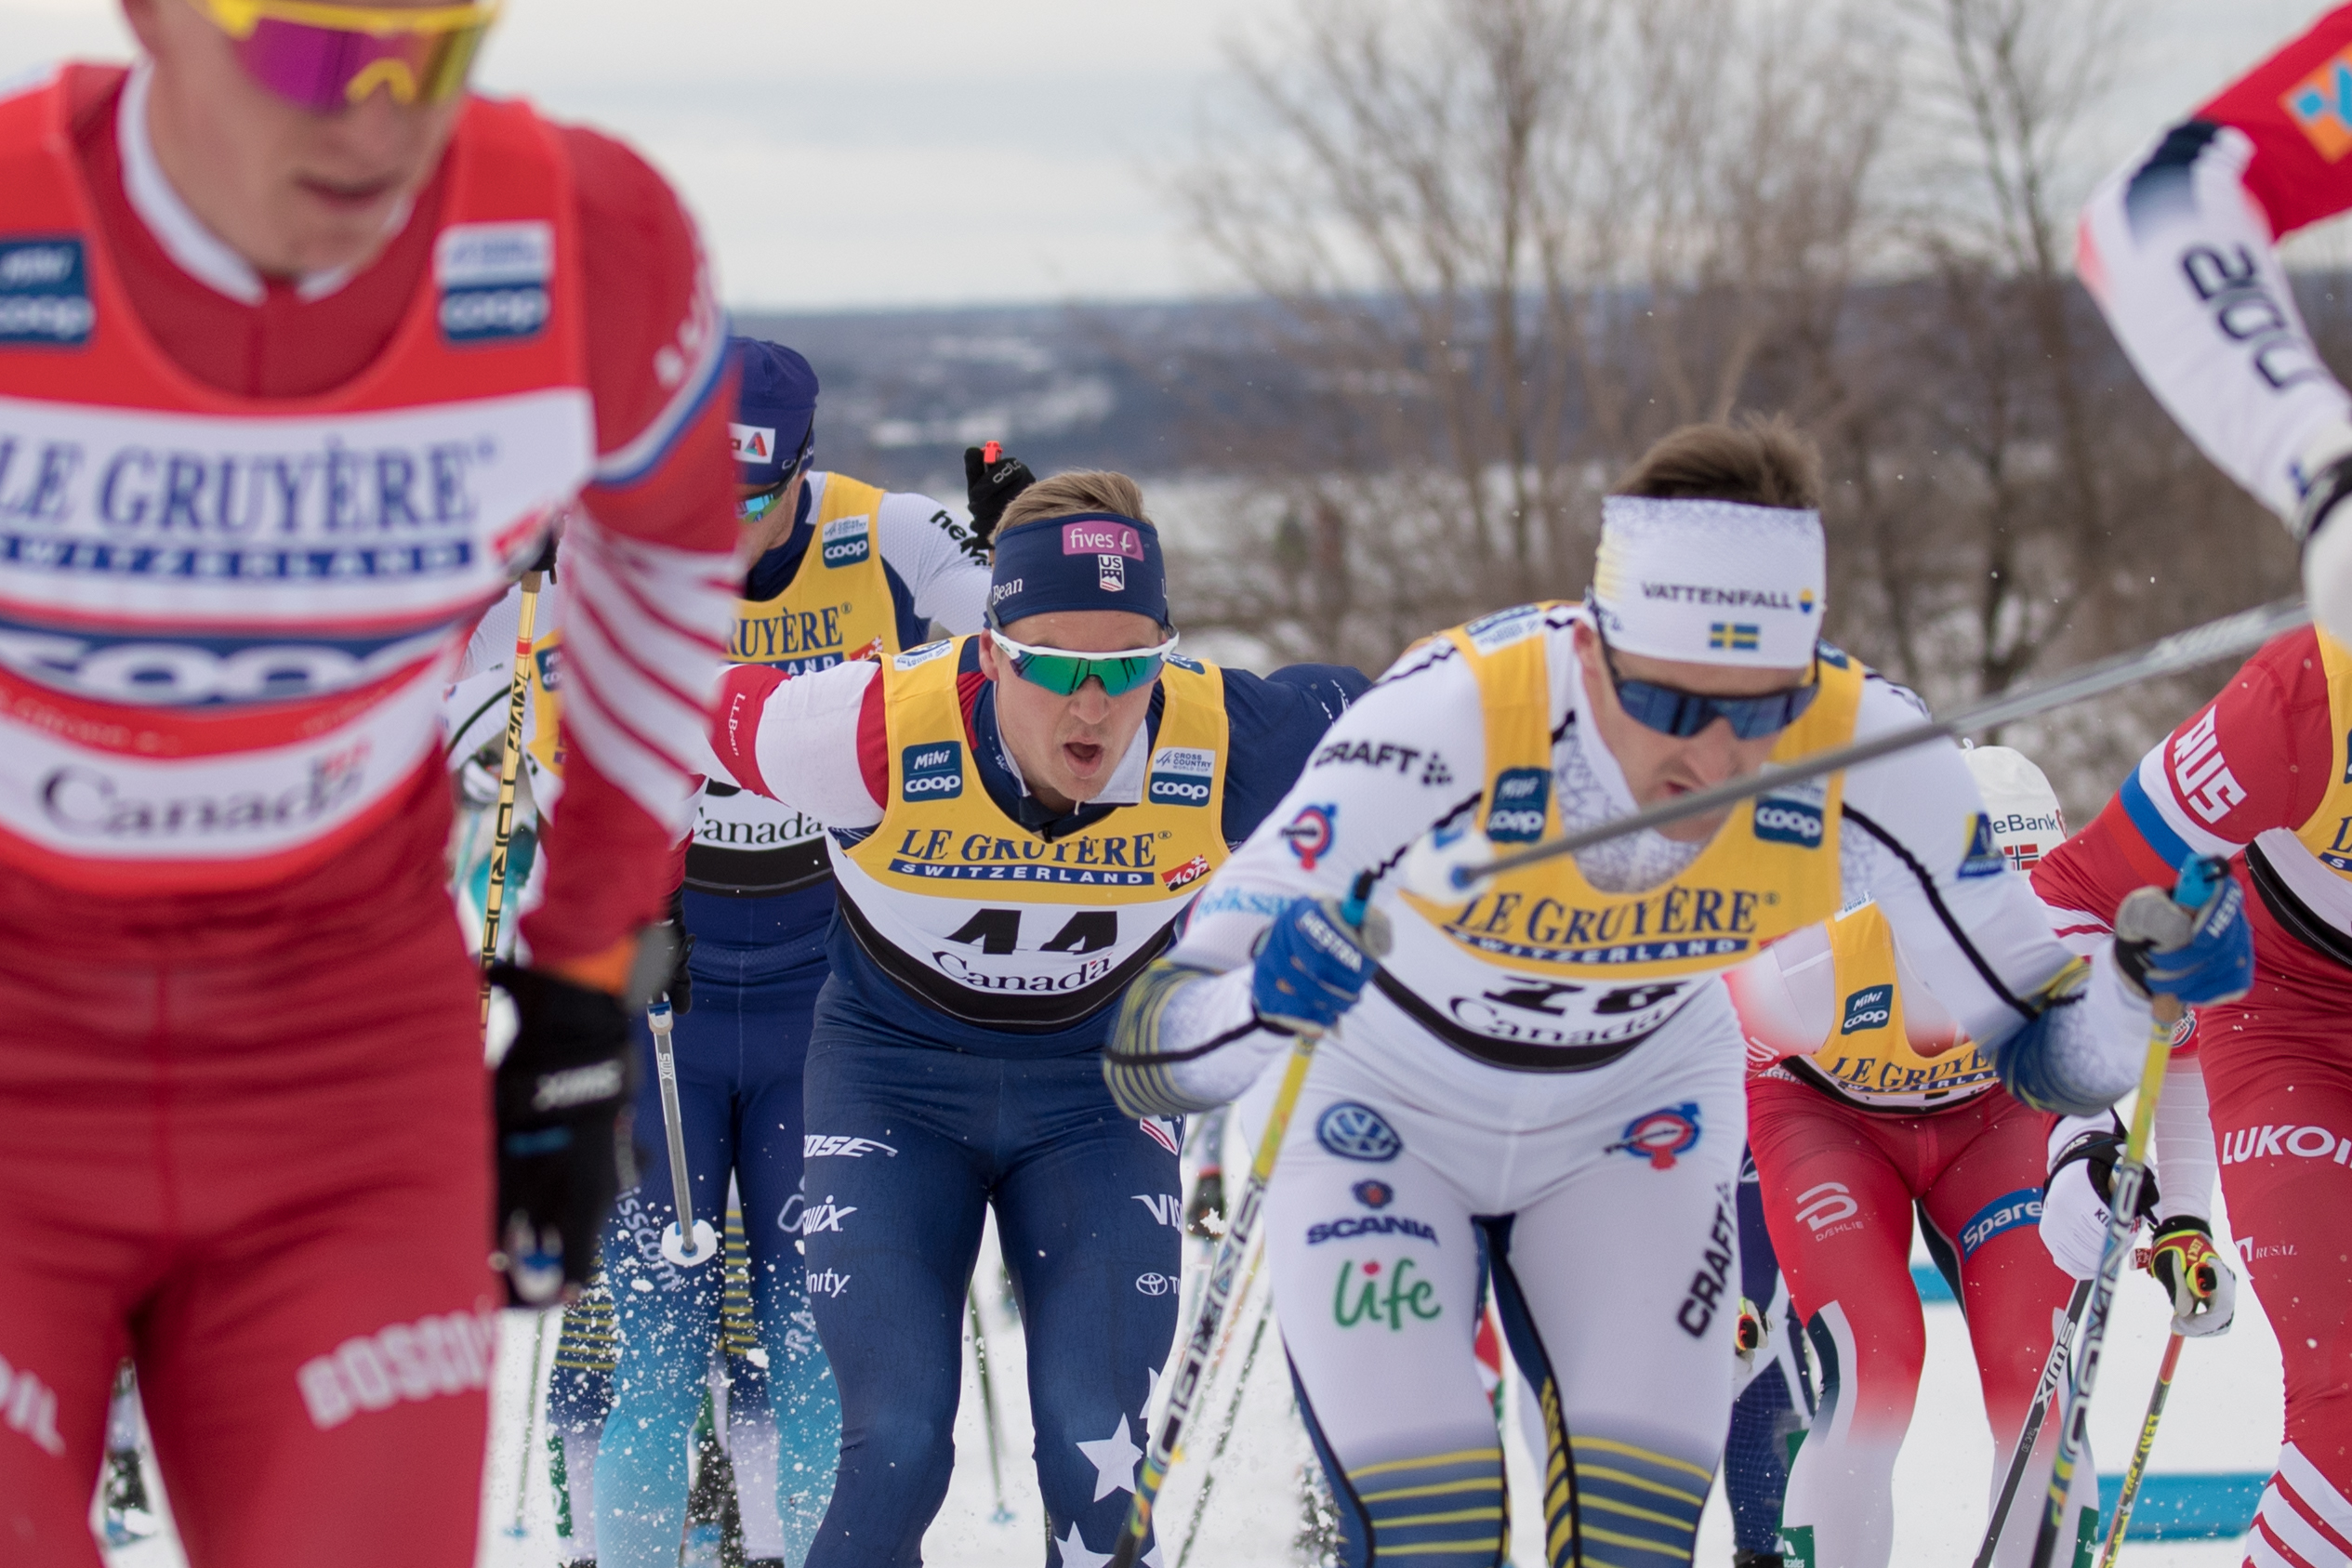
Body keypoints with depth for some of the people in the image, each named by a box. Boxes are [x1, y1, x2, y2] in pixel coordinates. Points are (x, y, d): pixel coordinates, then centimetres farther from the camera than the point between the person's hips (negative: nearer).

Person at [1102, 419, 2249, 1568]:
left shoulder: (1865, 756, -30)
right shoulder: (1451, 717, -40)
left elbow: (2049, 1043, -14)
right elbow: (1144, 1051, -39)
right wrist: (1255, 1002, -62)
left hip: (1636, 1119, 2)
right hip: (1386, 1113, -2)